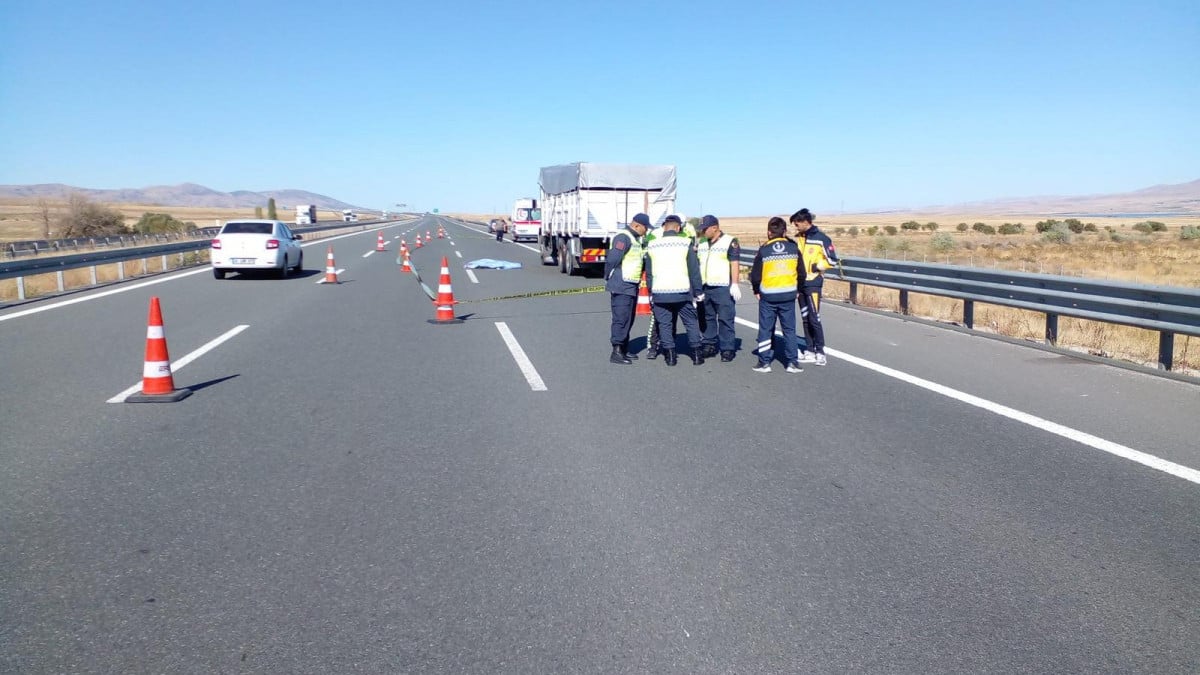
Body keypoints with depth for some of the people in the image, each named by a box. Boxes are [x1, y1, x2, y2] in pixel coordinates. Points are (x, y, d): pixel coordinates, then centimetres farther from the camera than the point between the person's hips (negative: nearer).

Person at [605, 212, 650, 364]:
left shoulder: (635, 239, 17)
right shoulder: (623, 237, -16)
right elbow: (612, 260, -22)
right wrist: (609, 279, -13)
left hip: (632, 287, 10)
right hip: (621, 287, -10)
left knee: (628, 319, 15)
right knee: (621, 319, -8)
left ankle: (624, 350, 24)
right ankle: (616, 353, -5)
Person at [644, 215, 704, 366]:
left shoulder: (652, 245, 6)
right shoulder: (685, 243, -1)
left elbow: (648, 273, 11)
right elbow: (694, 270, 0)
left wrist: (651, 293, 19)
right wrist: (698, 291, 7)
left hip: (659, 292, 1)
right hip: (682, 291, -1)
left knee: (664, 324, 9)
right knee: (691, 322, 10)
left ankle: (670, 355, 8)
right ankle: (696, 354, 11)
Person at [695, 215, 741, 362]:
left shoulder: (729, 242, -3)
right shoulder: (701, 244, 15)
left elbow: (734, 264, -7)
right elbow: (696, 263, 20)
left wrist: (735, 285, -14)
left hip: (723, 288, -6)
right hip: (704, 288, 6)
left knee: (725, 319, -5)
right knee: (707, 318, 10)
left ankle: (727, 349, -2)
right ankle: (710, 345, 20)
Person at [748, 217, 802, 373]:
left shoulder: (763, 250, -7)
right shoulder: (794, 248, -1)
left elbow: (755, 275, -6)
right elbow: (801, 272, 3)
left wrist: (756, 291, 10)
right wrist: (796, 289, 17)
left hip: (768, 296, -2)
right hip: (788, 296, 2)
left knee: (765, 329, 8)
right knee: (789, 329, 10)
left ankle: (764, 362, 10)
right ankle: (792, 362, 10)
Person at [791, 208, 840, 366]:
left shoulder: (821, 238, -8)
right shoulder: (797, 238, 10)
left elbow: (833, 260, -7)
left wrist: (816, 266, -11)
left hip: (813, 283, -6)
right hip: (800, 283, 6)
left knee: (814, 318, -8)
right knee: (805, 318, 9)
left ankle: (820, 352, -1)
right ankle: (809, 351, 15)